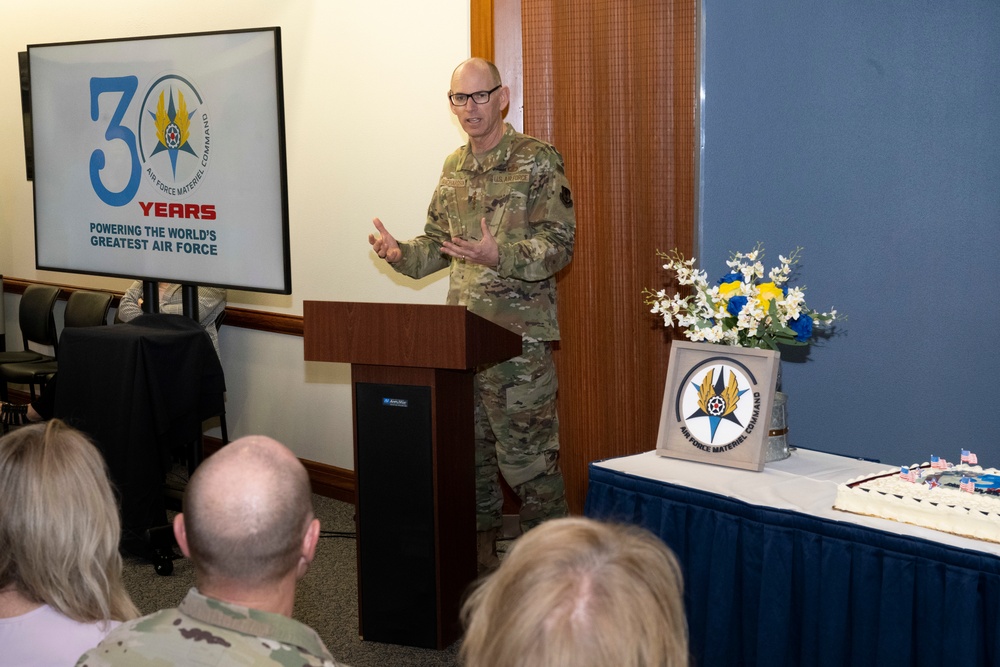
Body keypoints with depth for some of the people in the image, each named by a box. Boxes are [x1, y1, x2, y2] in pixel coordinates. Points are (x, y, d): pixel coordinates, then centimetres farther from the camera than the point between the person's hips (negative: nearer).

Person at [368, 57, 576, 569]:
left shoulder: (537, 161, -7)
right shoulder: (454, 168, 14)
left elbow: (559, 243, -13)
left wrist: (499, 256, -29)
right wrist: (400, 254, 1)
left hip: (518, 336, -7)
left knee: (528, 459, -4)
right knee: (468, 451, 13)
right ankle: (480, 553, 27)